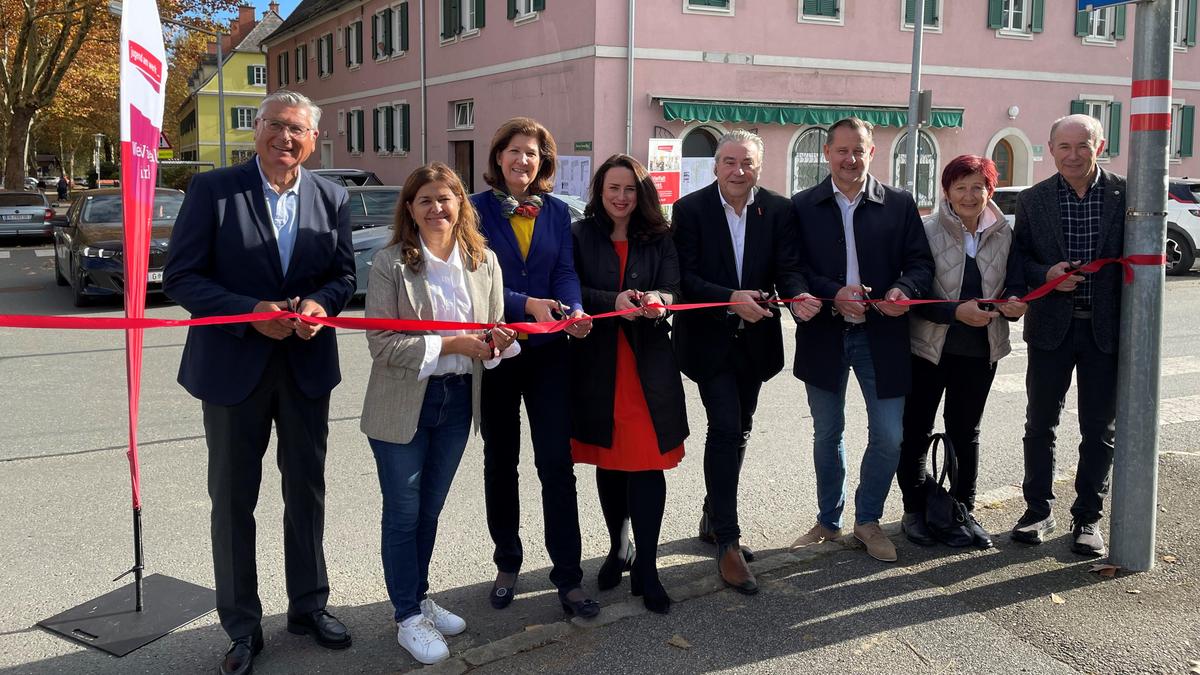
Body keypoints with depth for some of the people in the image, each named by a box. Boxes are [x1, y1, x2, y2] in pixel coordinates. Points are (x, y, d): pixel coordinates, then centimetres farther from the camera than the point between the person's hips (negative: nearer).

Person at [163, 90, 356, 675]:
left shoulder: (331, 199, 1)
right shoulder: (212, 189, -9)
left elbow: (343, 274, 7)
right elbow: (181, 276, -10)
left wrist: (322, 303, -16)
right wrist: (251, 313, -22)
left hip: (307, 366, 3)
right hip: (234, 366, -3)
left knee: (307, 494, 15)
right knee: (233, 501, 9)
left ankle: (308, 606, 33)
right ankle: (242, 627, 24)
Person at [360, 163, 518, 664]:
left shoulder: (483, 261, 2)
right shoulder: (390, 264, -12)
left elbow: (493, 332, 9)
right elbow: (381, 343, -16)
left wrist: (496, 341, -16)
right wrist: (450, 344, -23)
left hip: (457, 400, 4)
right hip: (402, 404, -4)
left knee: (430, 509, 18)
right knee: (403, 513, 6)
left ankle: (419, 599, 35)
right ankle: (407, 617, 20)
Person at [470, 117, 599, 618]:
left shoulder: (557, 212, 6)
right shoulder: (477, 210, -3)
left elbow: (566, 272, 0)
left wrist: (574, 311, -21)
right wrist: (527, 304, -22)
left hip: (547, 351, 1)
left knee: (557, 462, -3)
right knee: (500, 461, 12)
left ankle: (568, 576, 5)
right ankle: (507, 565, 27)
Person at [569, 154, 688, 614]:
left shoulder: (659, 239, 6)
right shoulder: (580, 236, 3)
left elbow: (673, 292, -4)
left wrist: (656, 301, -28)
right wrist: (615, 302, -24)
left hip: (648, 362, 0)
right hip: (597, 362, 1)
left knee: (647, 462, -5)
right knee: (609, 461, 12)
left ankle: (645, 567, 3)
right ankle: (618, 549, 31)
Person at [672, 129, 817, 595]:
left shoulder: (778, 210, -1)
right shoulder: (691, 210, -9)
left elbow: (788, 268, -5)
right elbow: (686, 277, -14)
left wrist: (797, 295, -28)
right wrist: (732, 299, -28)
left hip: (755, 339, 4)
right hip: (710, 339, -4)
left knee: (739, 431, 16)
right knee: (726, 429, -13)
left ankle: (714, 515, 37)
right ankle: (728, 543, -8)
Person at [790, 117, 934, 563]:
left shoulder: (899, 205, 3)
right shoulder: (802, 206, 1)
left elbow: (921, 262, 1)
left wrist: (905, 289, -20)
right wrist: (833, 294, -21)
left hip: (881, 335, 0)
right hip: (824, 335, 0)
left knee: (889, 438, 1)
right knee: (827, 435, 12)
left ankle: (868, 521, 22)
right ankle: (828, 521, 29)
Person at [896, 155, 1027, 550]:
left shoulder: (1004, 235, 2)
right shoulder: (927, 231, -9)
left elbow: (1016, 284, 4)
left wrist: (1014, 302, -19)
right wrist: (957, 312, -25)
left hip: (979, 349, 3)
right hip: (929, 345, -3)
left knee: (966, 431, 15)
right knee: (916, 430, 6)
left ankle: (963, 510, 28)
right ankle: (914, 511, 20)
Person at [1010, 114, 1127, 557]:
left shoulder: (1126, 195, -2)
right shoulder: (1032, 201, 2)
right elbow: (1019, 258, 7)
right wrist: (1046, 274, -15)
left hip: (1105, 328, -1)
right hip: (1051, 326, 1)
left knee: (1100, 429, 8)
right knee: (1040, 424, 9)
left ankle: (1088, 517, 21)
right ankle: (1038, 510, 24)